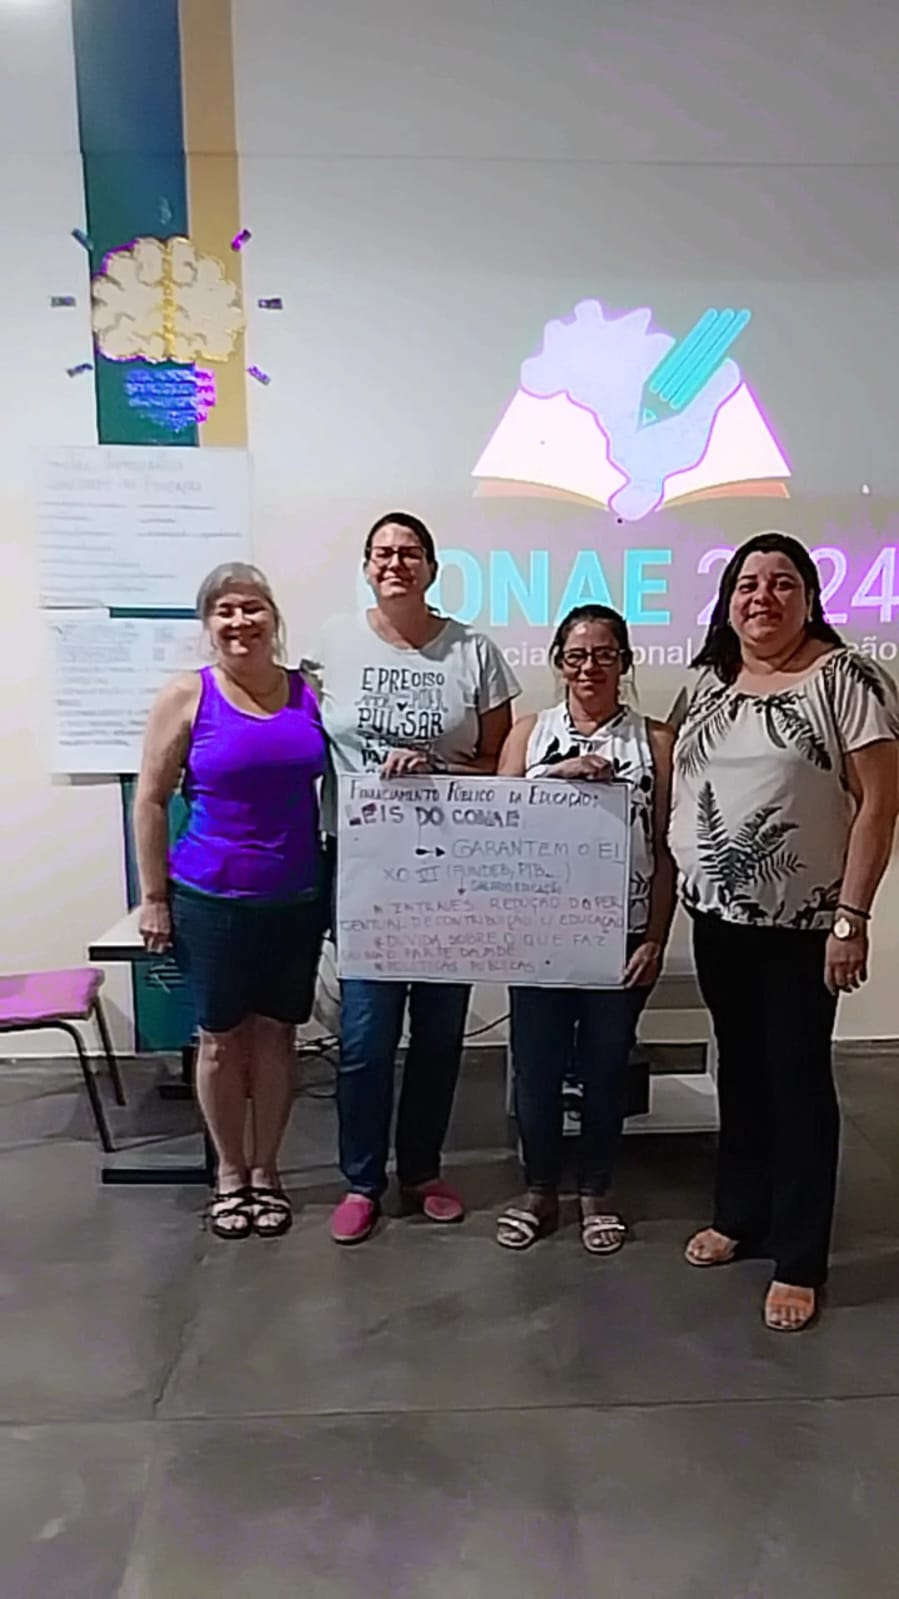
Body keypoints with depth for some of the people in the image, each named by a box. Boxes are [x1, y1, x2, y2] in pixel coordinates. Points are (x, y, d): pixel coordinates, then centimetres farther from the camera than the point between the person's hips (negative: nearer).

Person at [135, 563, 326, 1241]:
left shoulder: (309, 692, 3)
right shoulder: (189, 695, -5)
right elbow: (151, 799, -3)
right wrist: (154, 896, -4)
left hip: (296, 899, 2)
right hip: (210, 900, -2)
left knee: (276, 1033, 12)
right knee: (222, 1039, 10)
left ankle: (266, 1170, 31)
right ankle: (230, 1174, 30)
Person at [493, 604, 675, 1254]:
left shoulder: (654, 740, 1)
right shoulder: (529, 733, 5)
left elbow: (664, 849, 0)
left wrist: (656, 939, -4)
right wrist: (558, 773, -19)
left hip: (621, 933, -1)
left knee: (606, 1067, 12)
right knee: (536, 1066, 8)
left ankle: (596, 1193, 32)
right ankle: (540, 1191, 30)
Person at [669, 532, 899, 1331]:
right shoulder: (712, 681, 9)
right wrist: (685, 889, 10)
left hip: (802, 922, -6)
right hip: (719, 914, 6)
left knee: (797, 1079, 4)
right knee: (740, 1069, 17)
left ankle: (800, 1261, 18)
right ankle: (739, 1215, 34)